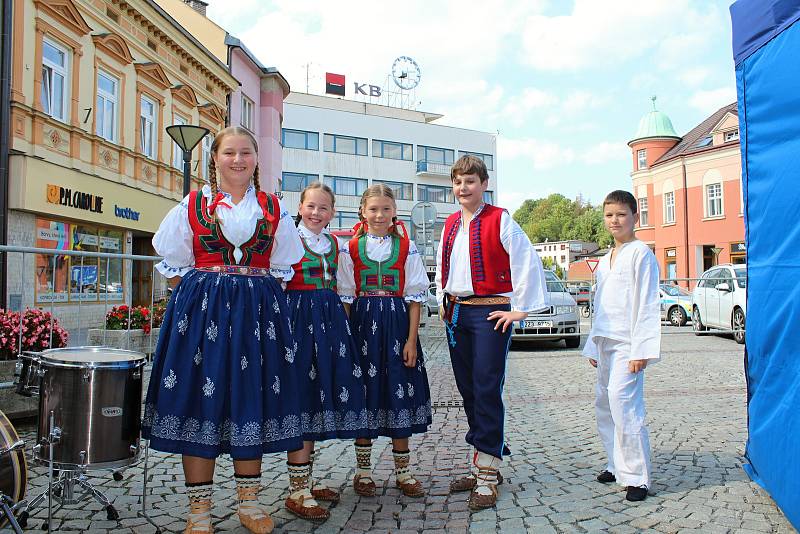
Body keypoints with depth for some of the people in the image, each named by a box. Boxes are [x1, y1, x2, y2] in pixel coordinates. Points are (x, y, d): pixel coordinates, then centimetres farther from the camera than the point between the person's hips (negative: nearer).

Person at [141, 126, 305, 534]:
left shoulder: (272, 209, 8)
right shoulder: (193, 205, 5)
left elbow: (283, 268, 13)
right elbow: (173, 265, 9)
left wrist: (251, 294, 3)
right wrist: (206, 295, 0)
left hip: (257, 313, 1)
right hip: (202, 313, -1)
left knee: (251, 400, 5)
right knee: (200, 400, 0)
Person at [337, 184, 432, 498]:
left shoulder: (406, 247, 4)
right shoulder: (351, 248, 4)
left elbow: (414, 295, 2)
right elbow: (345, 296, 3)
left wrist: (411, 339, -4)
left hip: (397, 322, 0)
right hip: (362, 322, 0)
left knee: (399, 391, 3)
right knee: (364, 392, 4)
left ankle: (403, 471, 17)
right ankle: (363, 470, 19)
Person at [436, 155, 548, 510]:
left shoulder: (499, 221, -6)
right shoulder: (450, 225, 14)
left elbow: (528, 263, -11)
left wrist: (520, 309, -11)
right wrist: (443, 304, 16)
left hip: (490, 313, -7)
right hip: (456, 313, 7)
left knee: (487, 390, -8)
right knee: (467, 390, 10)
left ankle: (487, 477, 2)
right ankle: (484, 466, 23)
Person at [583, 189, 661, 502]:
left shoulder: (641, 254, -5)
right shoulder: (604, 261, 18)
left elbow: (648, 304, -11)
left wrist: (641, 349, -17)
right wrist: (593, 346, 19)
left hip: (627, 343, -8)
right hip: (605, 342, 8)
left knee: (623, 402, -16)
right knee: (604, 405, 10)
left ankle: (636, 477, -7)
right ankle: (617, 465, 23)